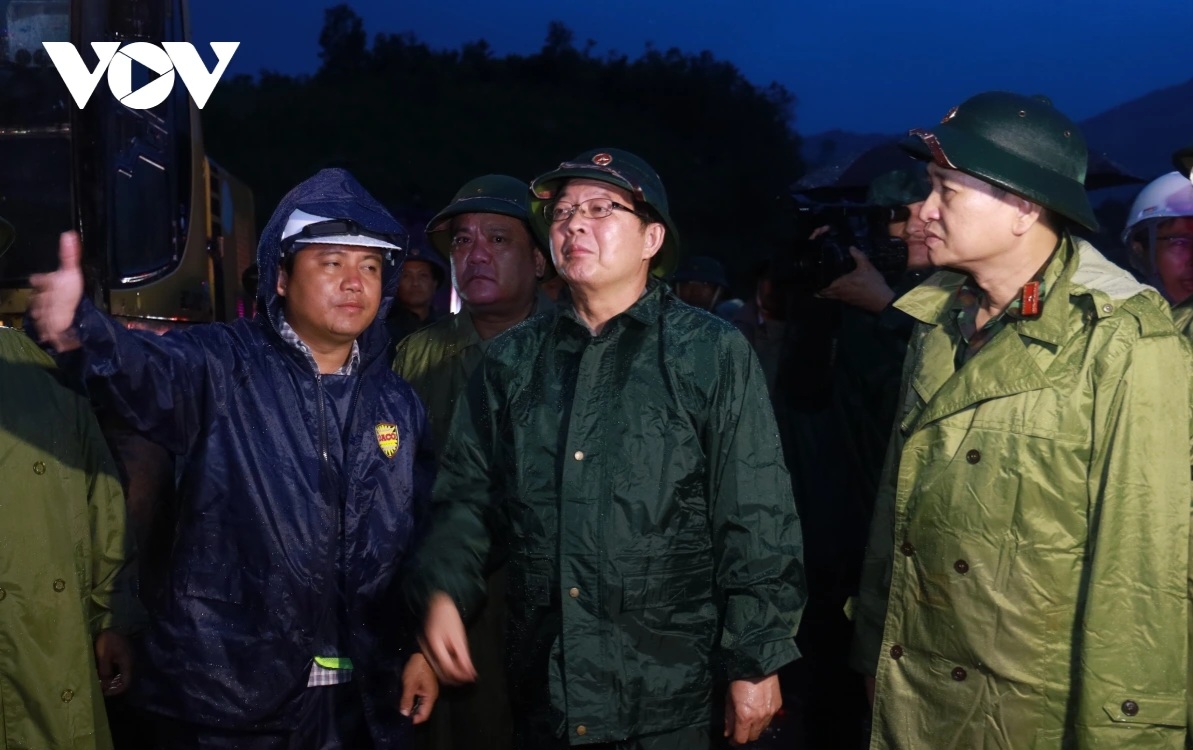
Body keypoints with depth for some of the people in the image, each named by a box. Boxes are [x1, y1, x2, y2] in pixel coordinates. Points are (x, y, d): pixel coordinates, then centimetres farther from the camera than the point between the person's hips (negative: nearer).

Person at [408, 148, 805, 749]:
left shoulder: (712, 355, -5)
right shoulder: (512, 359, 7)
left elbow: (756, 524, -6)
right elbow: (468, 493, 10)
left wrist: (755, 665, -7)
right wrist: (442, 592, -6)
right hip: (542, 683, 4)